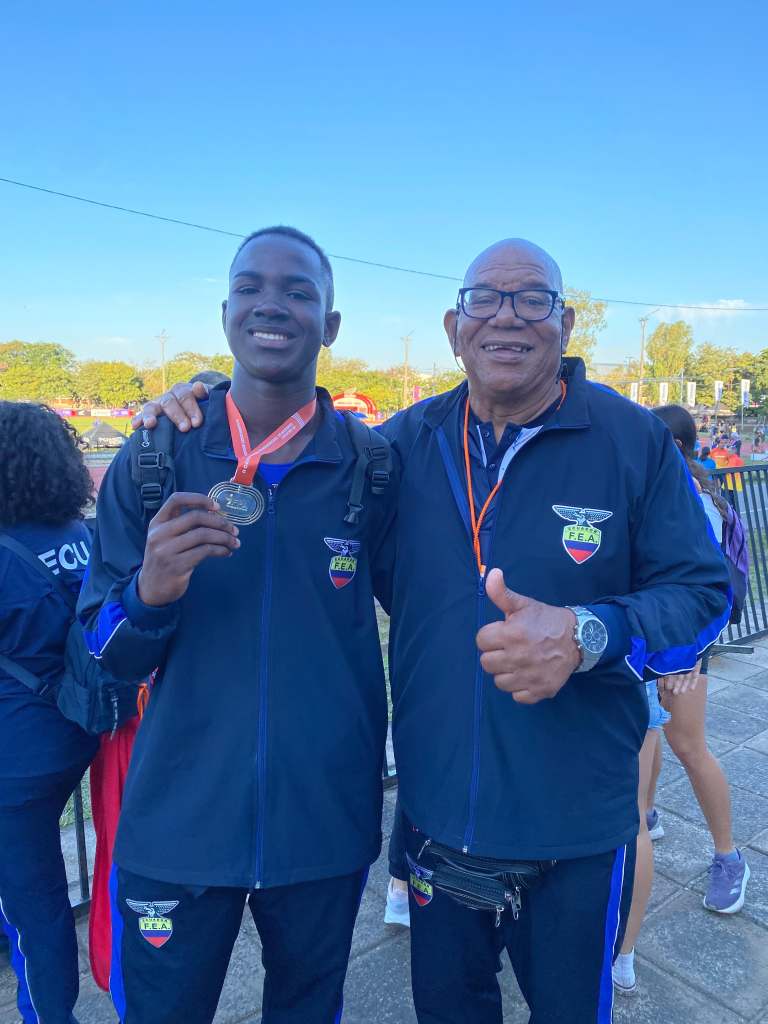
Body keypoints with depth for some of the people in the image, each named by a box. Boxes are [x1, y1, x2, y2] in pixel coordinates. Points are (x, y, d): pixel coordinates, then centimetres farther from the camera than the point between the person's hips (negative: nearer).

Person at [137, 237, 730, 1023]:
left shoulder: (633, 441, -10)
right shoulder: (407, 444, -4)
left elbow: (702, 590, -8)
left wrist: (588, 635, -27)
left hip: (577, 827, -1)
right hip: (437, 813, 2)